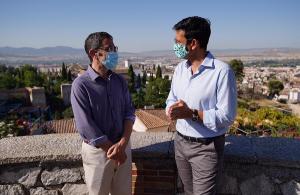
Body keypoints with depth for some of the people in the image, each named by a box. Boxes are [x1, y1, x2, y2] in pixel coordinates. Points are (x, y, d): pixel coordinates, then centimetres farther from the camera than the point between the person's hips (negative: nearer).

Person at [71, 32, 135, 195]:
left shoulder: (120, 81, 1)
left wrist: (122, 143, -15)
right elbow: (85, 127, -17)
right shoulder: (81, 84, -15)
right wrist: (113, 150, -12)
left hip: (123, 146, 4)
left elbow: (129, 112, -1)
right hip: (97, 151, -4)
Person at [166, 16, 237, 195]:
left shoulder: (222, 71, -19)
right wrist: (173, 109, -16)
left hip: (206, 148, -6)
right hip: (180, 142, 6)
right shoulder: (180, 68, 2)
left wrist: (191, 113, -27)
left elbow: (227, 116, -20)